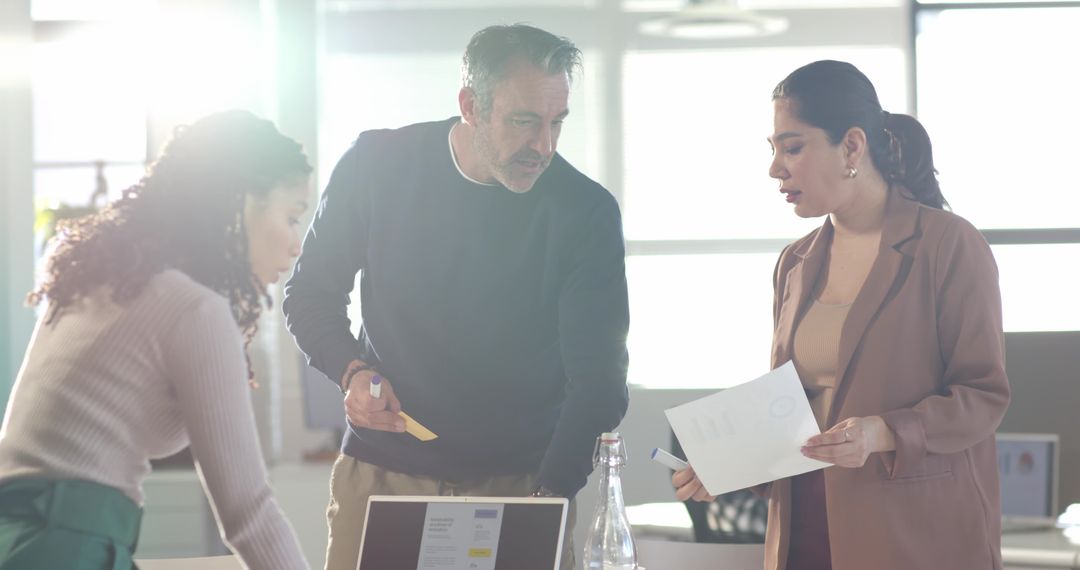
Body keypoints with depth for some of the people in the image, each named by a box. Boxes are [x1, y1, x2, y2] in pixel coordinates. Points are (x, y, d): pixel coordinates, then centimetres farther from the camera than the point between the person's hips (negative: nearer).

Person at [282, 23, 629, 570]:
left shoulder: (585, 212, -10)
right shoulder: (378, 165, -6)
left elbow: (597, 380, -13)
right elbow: (309, 296, 6)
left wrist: (549, 498, -26)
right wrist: (352, 371, -14)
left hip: (523, 481, -1)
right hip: (382, 475, 1)